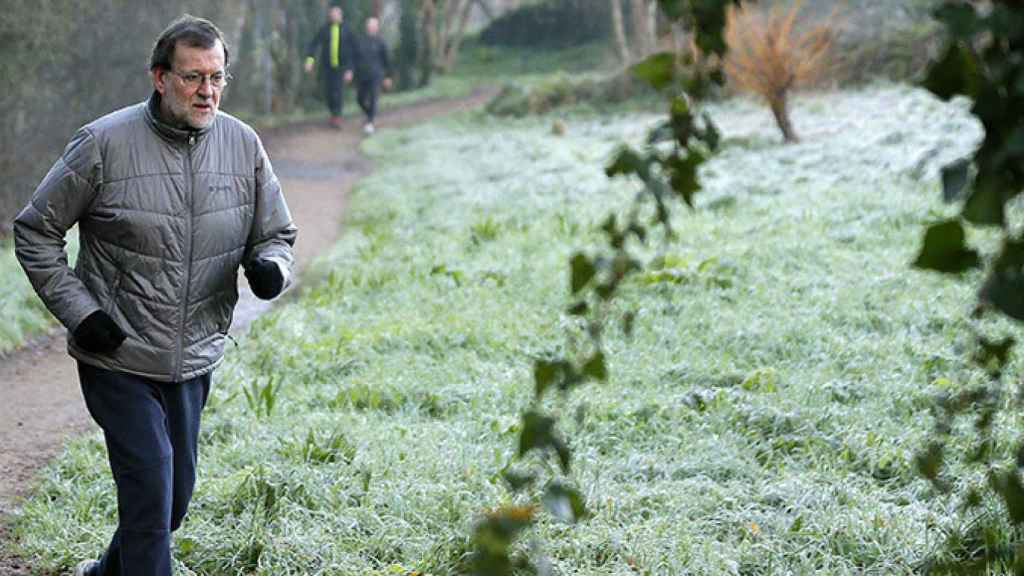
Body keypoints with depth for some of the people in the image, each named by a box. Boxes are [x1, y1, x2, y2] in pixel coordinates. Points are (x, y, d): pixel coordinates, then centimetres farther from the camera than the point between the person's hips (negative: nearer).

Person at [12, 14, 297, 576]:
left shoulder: (243, 145, 0)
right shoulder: (104, 143, -12)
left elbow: (275, 233, 11)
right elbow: (35, 232, -3)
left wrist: (271, 266, -13)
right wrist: (78, 312, -12)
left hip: (194, 359, 5)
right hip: (118, 358, -5)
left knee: (174, 494, 16)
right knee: (151, 486, -13)